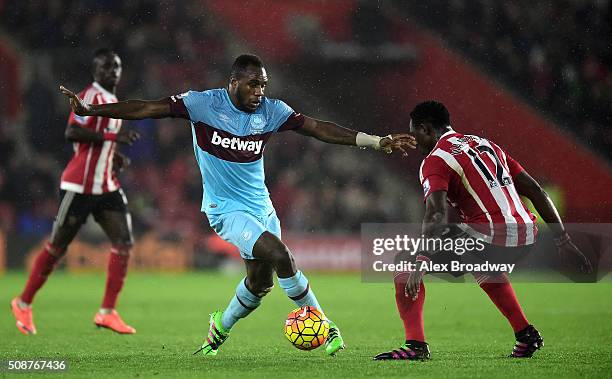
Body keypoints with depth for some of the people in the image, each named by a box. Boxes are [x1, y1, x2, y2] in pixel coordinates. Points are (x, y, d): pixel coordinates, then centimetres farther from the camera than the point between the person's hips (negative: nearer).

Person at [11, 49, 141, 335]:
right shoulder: (90, 96, -13)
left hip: (106, 187, 8)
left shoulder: (113, 102, 16)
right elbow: (72, 133, -26)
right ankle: (23, 304, 18)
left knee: (123, 242, -6)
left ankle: (107, 312, -4)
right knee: (57, 246, 2)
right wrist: (113, 136, -28)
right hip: (79, 186, -8)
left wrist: (113, 156, 9)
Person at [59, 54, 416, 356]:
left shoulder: (272, 111, -3)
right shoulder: (203, 103, -13)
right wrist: (90, 110, -17)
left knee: (260, 282, 9)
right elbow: (148, 109, -12)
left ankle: (221, 328, 37)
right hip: (228, 209, -6)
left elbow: (318, 128, -4)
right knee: (280, 255, -23)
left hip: (261, 206, 6)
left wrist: (376, 141, -10)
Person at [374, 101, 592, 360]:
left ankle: (415, 345, -9)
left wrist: (420, 264, -24)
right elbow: (535, 190, 22)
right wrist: (563, 241, 24)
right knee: (484, 267, 41)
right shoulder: (485, 144, 23)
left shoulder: (435, 160, -1)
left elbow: (436, 215, -18)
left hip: (489, 237, -8)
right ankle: (526, 335, 36)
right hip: (526, 237, 8)